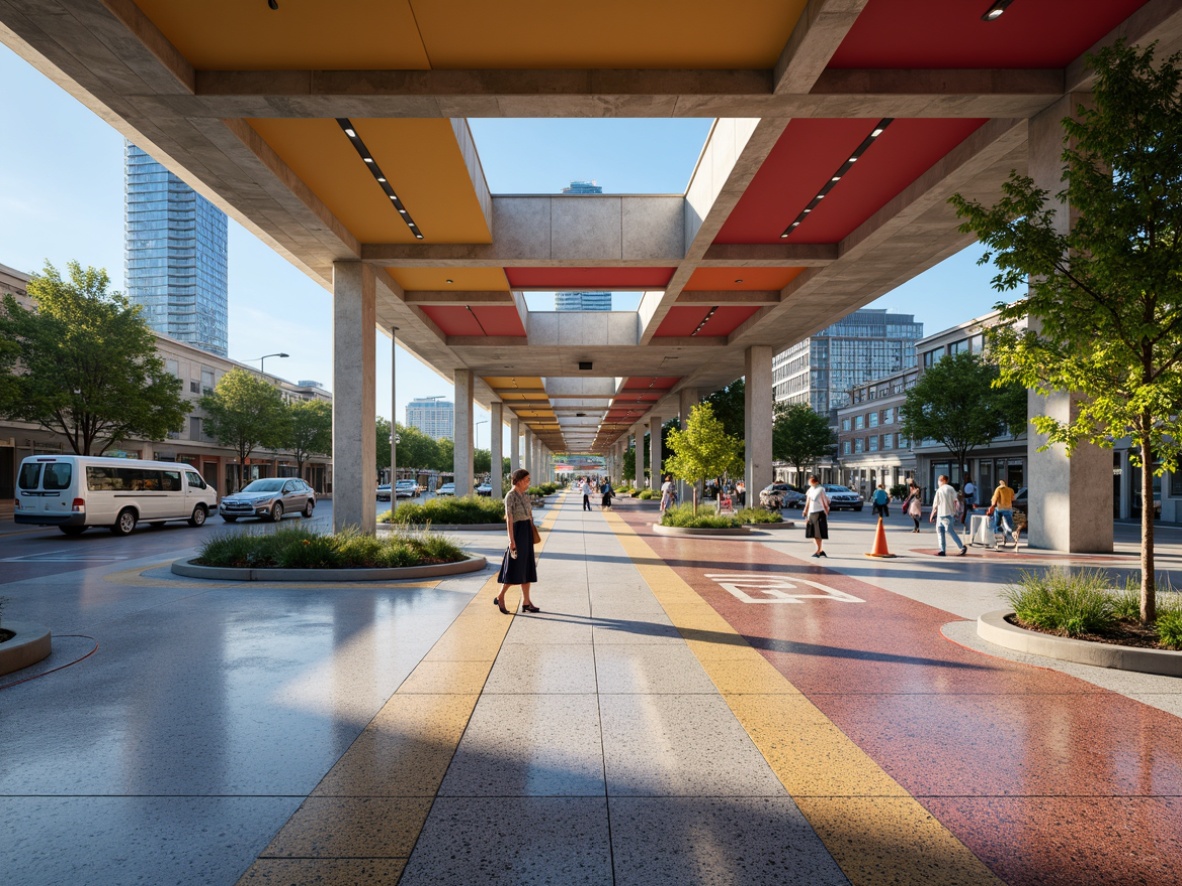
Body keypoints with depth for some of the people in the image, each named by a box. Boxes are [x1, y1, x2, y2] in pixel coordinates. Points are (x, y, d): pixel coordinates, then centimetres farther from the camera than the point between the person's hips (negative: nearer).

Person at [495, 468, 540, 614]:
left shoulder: (525, 496, 12)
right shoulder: (510, 496, -11)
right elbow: (509, 519, -16)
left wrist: (533, 535, 14)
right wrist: (511, 539, -20)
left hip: (527, 531, 8)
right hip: (518, 531, -8)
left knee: (527, 567, 7)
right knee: (515, 567, -2)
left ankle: (526, 602, 12)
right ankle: (500, 597, 11)